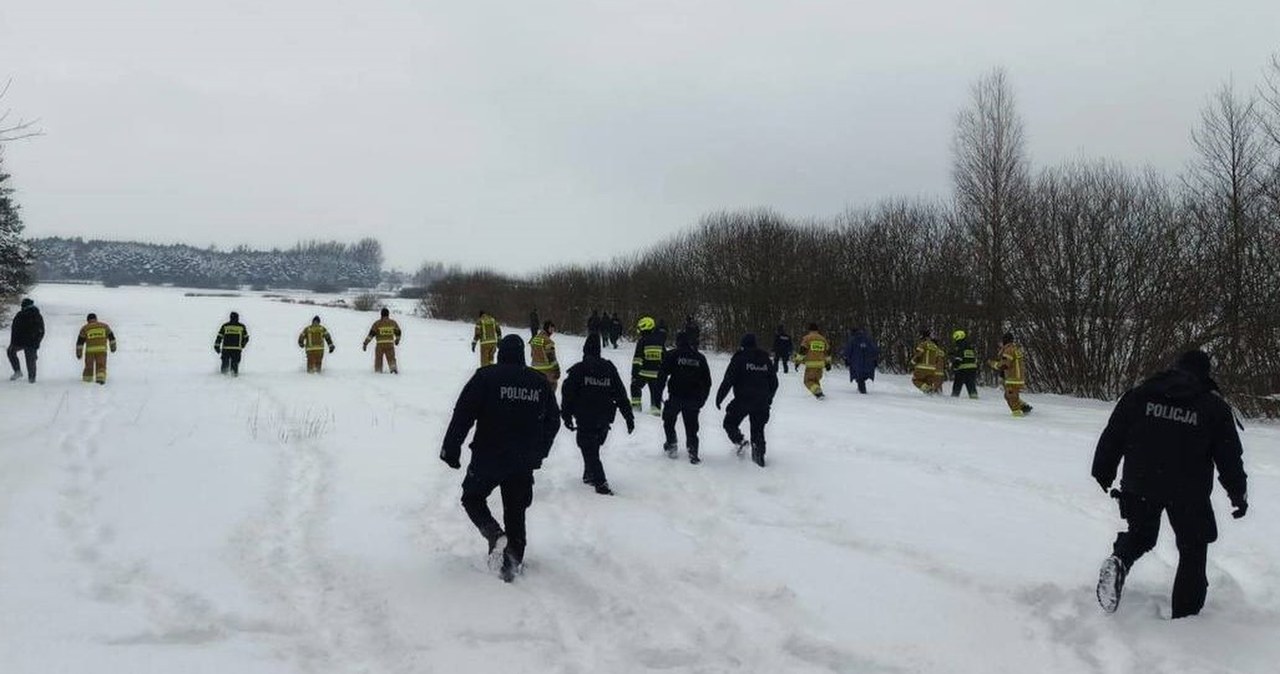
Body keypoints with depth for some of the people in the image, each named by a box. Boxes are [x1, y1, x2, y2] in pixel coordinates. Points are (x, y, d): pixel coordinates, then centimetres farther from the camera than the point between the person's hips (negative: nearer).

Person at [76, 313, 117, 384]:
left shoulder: (84, 328, 8)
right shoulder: (104, 326, 12)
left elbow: (80, 341, 7)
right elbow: (111, 337, 17)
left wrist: (79, 353, 11)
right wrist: (113, 347, 28)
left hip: (90, 350, 0)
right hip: (102, 349, 0)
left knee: (89, 365, 17)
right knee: (101, 366, 1)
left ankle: (87, 379, 24)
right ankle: (101, 378, -18)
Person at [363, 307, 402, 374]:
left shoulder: (377, 323, -3)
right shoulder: (393, 322, 5)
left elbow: (371, 334, -9)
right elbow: (398, 332, 15)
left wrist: (365, 343, -8)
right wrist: (397, 340, 35)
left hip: (380, 345, -1)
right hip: (390, 344, 1)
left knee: (378, 359, 15)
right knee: (391, 359, 6)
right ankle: (393, 368, -21)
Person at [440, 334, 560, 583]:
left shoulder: (485, 377, -9)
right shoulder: (540, 383, 5)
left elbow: (463, 414, -12)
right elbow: (553, 421, 14)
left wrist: (450, 448, -4)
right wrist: (538, 453, 25)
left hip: (488, 458, -3)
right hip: (524, 462, 3)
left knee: (473, 497, 17)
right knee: (516, 511, 15)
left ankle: (495, 534, -8)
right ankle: (512, 564, 15)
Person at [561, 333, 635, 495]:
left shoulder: (578, 369, -6)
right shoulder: (609, 368, 5)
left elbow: (568, 394, -9)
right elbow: (621, 394, 6)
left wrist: (566, 415, -3)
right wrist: (629, 416, 10)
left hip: (584, 419, -4)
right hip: (604, 419, 4)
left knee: (589, 450, 1)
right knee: (594, 447, 21)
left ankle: (600, 482, -9)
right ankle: (589, 475, 29)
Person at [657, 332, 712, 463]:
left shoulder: (671, 355, 0)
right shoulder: (700, 358, 11)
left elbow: (662, 375, -6)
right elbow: (707, 381, 13)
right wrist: (702, 399, 19)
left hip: (675, 397, -2)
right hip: (694, 398, 2)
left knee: (669, 421, 20)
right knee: (691, 427, 8)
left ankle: (671, 445, 20)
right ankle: (693, 452, -1)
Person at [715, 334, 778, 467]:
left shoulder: (739, 359, -7)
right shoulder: (766, 360, 9)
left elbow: (728, 381, -11)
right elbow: (774, 382, 16)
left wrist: (719, 397, -2)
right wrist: (769, 398, 29)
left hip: (742, 400, -4)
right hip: (761, 403, 4)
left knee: (730, 422, 12)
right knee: (758, 428, 16)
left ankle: (739, 441, -11)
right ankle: (759, 453, 6)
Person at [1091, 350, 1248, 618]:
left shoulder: (1139, 394, 0)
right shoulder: (1215, 407, -3)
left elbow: (1113, 436, 2)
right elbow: (1229, 456, 1)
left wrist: (1103, 472, 13)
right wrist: (1239, 494, 14)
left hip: (1140, 485, 2)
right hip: (1189, 493, -2)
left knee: (1140, 533, 23)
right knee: (1193, 550, 16)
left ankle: (1119, 561, -8)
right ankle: (1185, 613, 18)